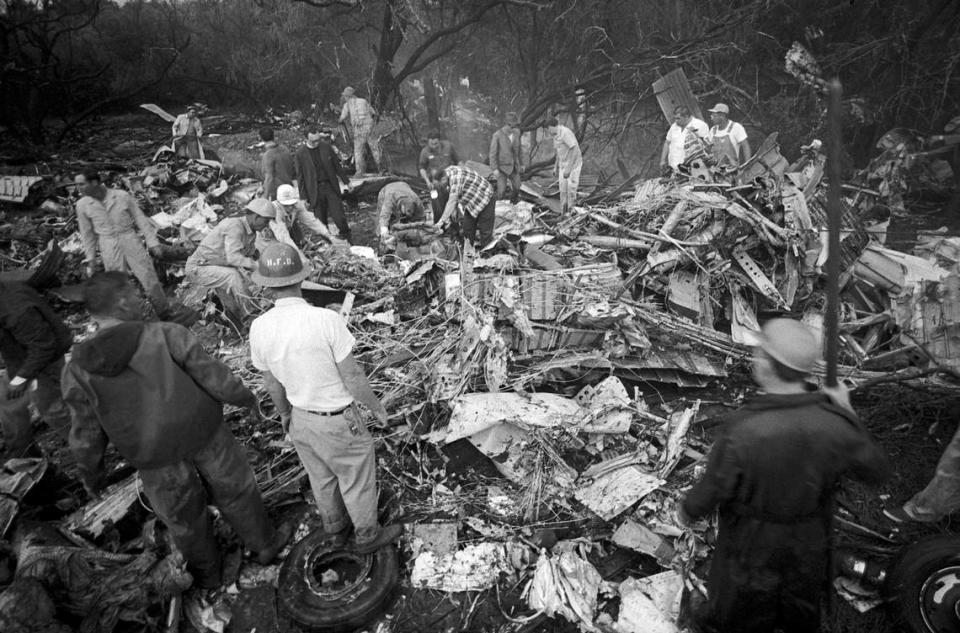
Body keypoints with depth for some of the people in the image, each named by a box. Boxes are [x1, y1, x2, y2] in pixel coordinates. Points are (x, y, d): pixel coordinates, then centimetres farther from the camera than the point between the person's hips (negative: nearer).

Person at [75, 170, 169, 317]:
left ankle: (165, 314, 13)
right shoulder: (82, 205, -2)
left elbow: (141, 219, 0)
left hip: (131, 241, -1)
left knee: (150, 281, -3)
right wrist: (90, 259, 10)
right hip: (109, 249, 1)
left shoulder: (123, 196, -7)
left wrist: (153, 243, -2)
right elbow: (87, 234, 8)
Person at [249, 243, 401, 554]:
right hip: (339, 423, -5)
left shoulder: (260, 328, -16)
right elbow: (353, 378, -23)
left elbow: (271, 383, -1)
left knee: (322, 477, 28)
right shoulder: (327, 320, -32)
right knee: (358, 480, 19)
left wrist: (284, 412, 19)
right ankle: (368, 536, 42)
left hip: (302, 418, 5)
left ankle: (337, 529, 51)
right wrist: (377, 407, -4)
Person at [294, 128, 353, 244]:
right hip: (315, 190, -1)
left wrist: (346, 181, 12)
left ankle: (346, 238, 19)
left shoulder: (326, 146, 0)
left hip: (331, 187, 1)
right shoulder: (300, 154, -5)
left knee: (339, 217, -3)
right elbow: (300, 177, -1)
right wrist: (303, 197, -3)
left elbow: (337, 165, 10)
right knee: (321, 221, 5)